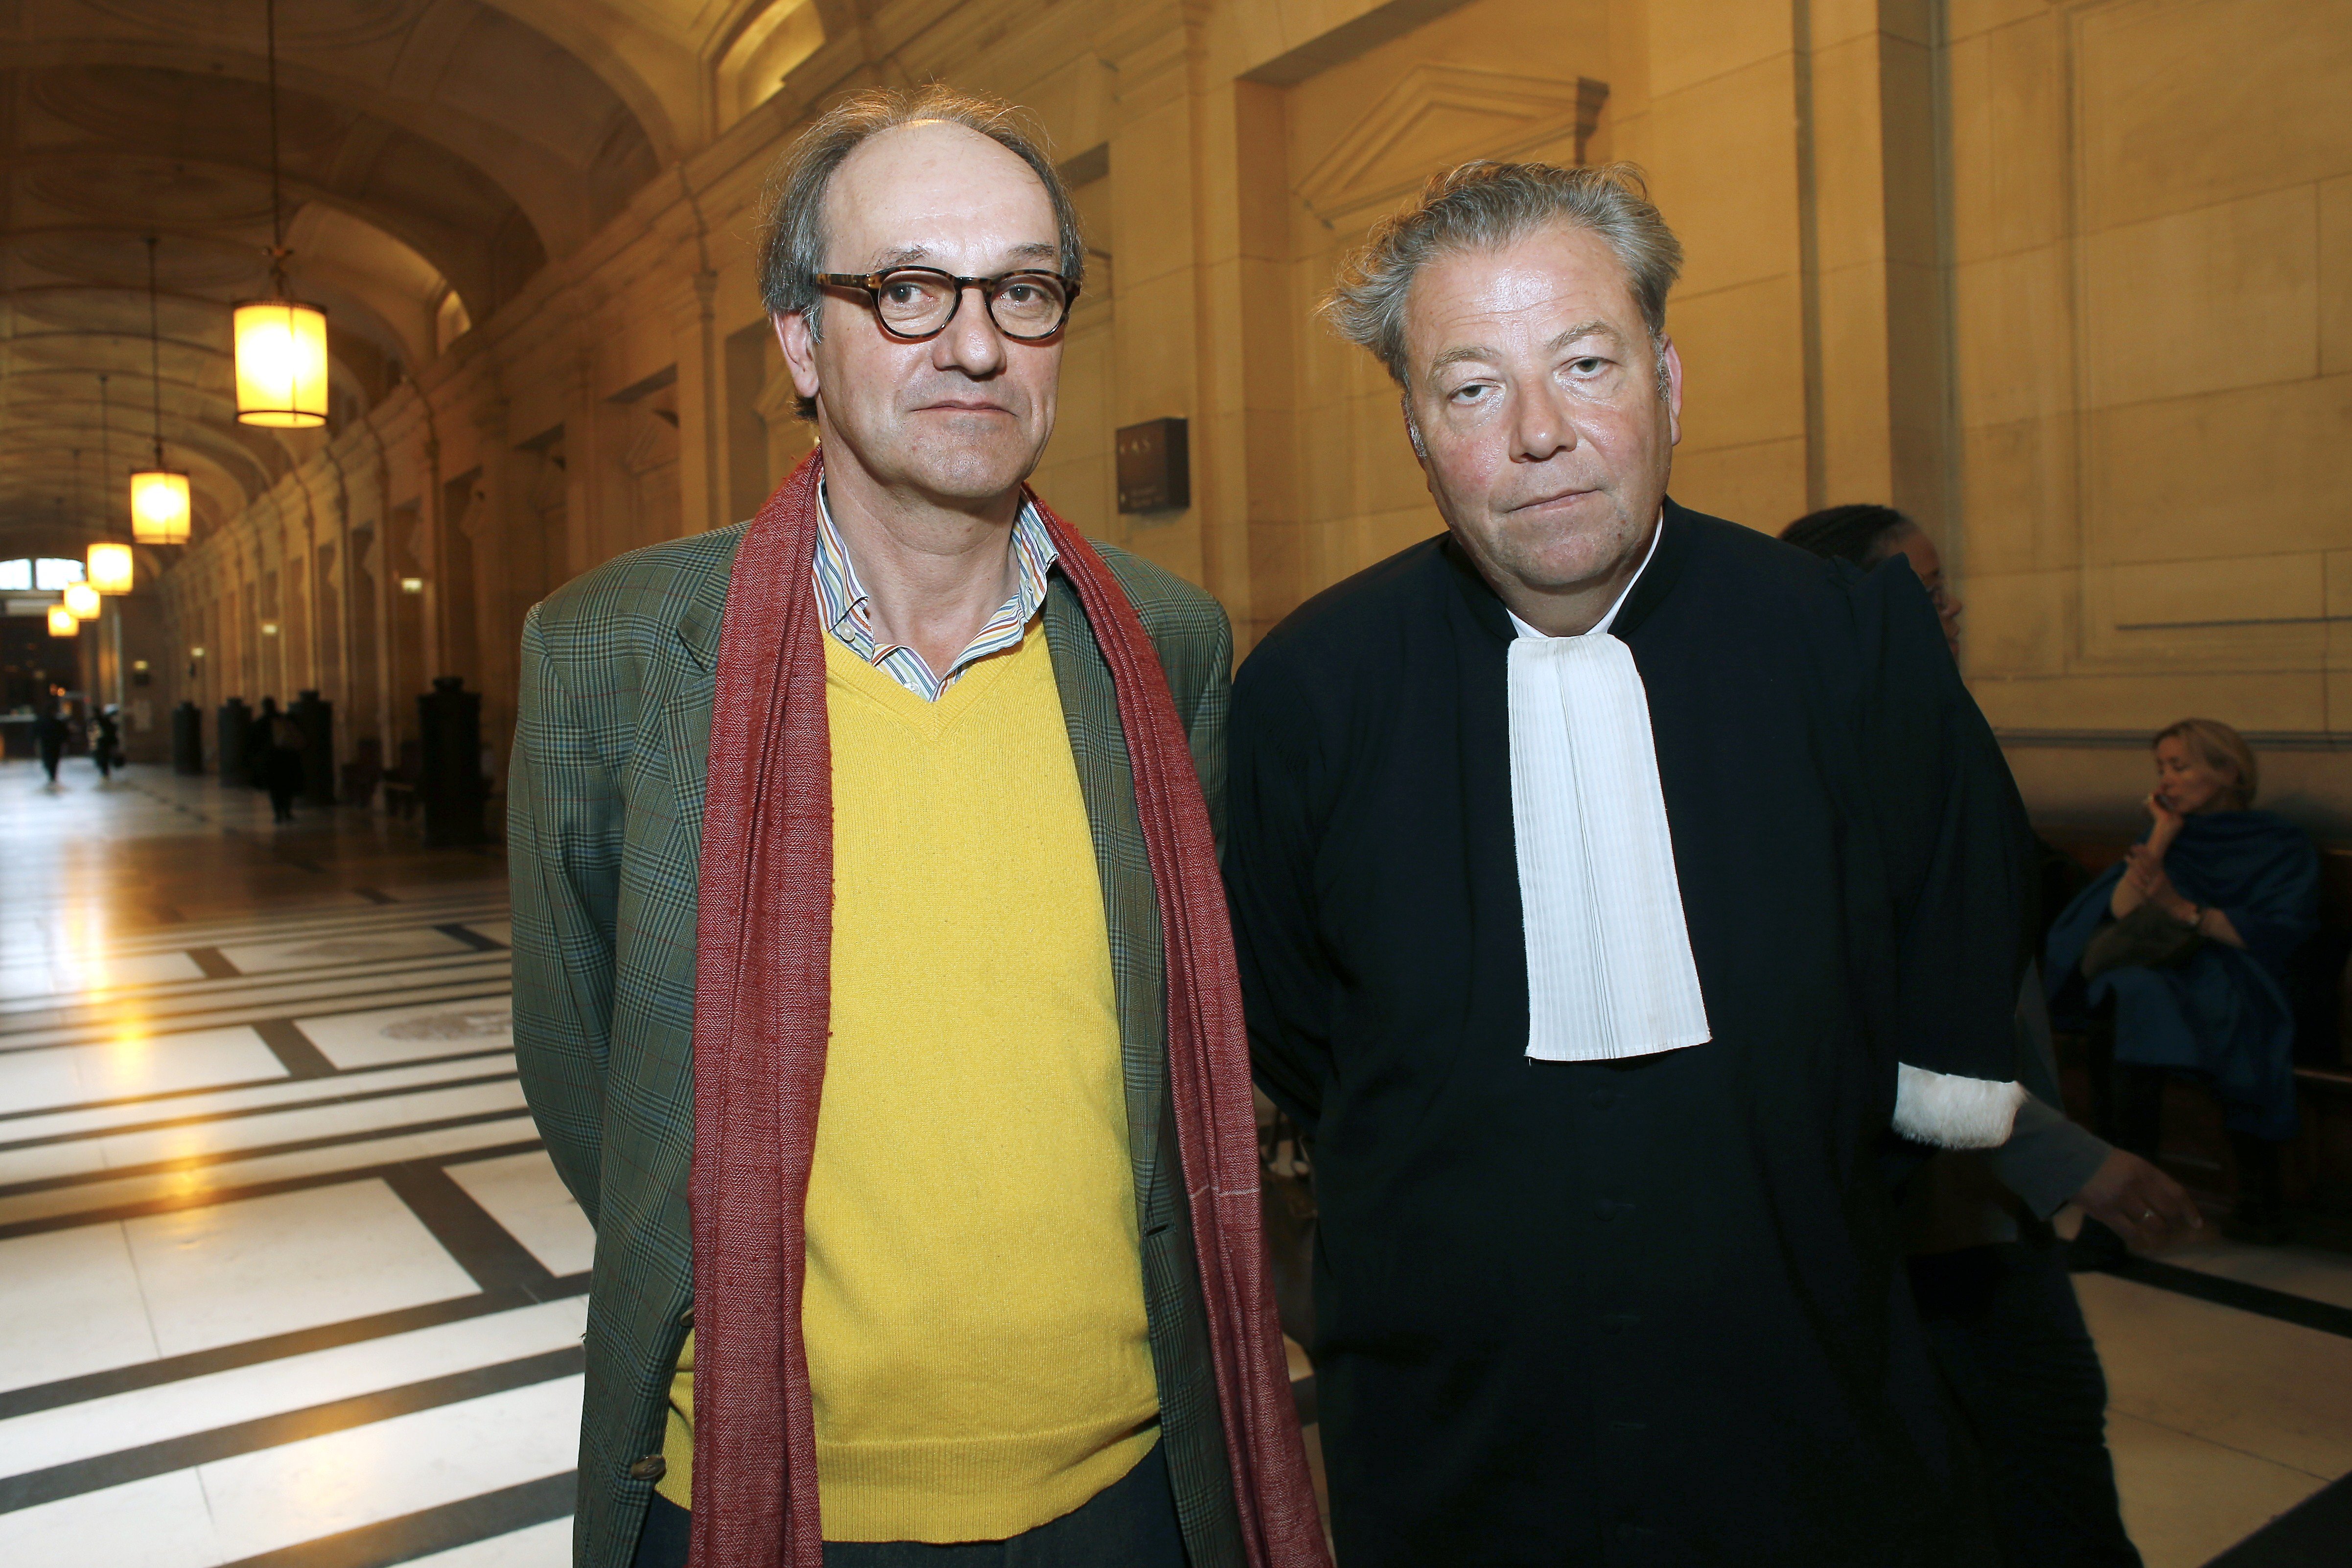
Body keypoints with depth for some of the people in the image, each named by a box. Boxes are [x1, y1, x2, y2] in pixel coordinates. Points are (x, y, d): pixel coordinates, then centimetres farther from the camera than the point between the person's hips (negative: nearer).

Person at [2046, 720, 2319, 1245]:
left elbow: (2283, 932, -5)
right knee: (2138, 990, -34)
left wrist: (2185, 911, -12)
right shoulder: (2166, 838, 25)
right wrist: (2162, 837, 6)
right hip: (2153, 979, 3)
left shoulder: (2280, 843, 13)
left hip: (2238, 982, -3)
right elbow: (2120, 912, 7)